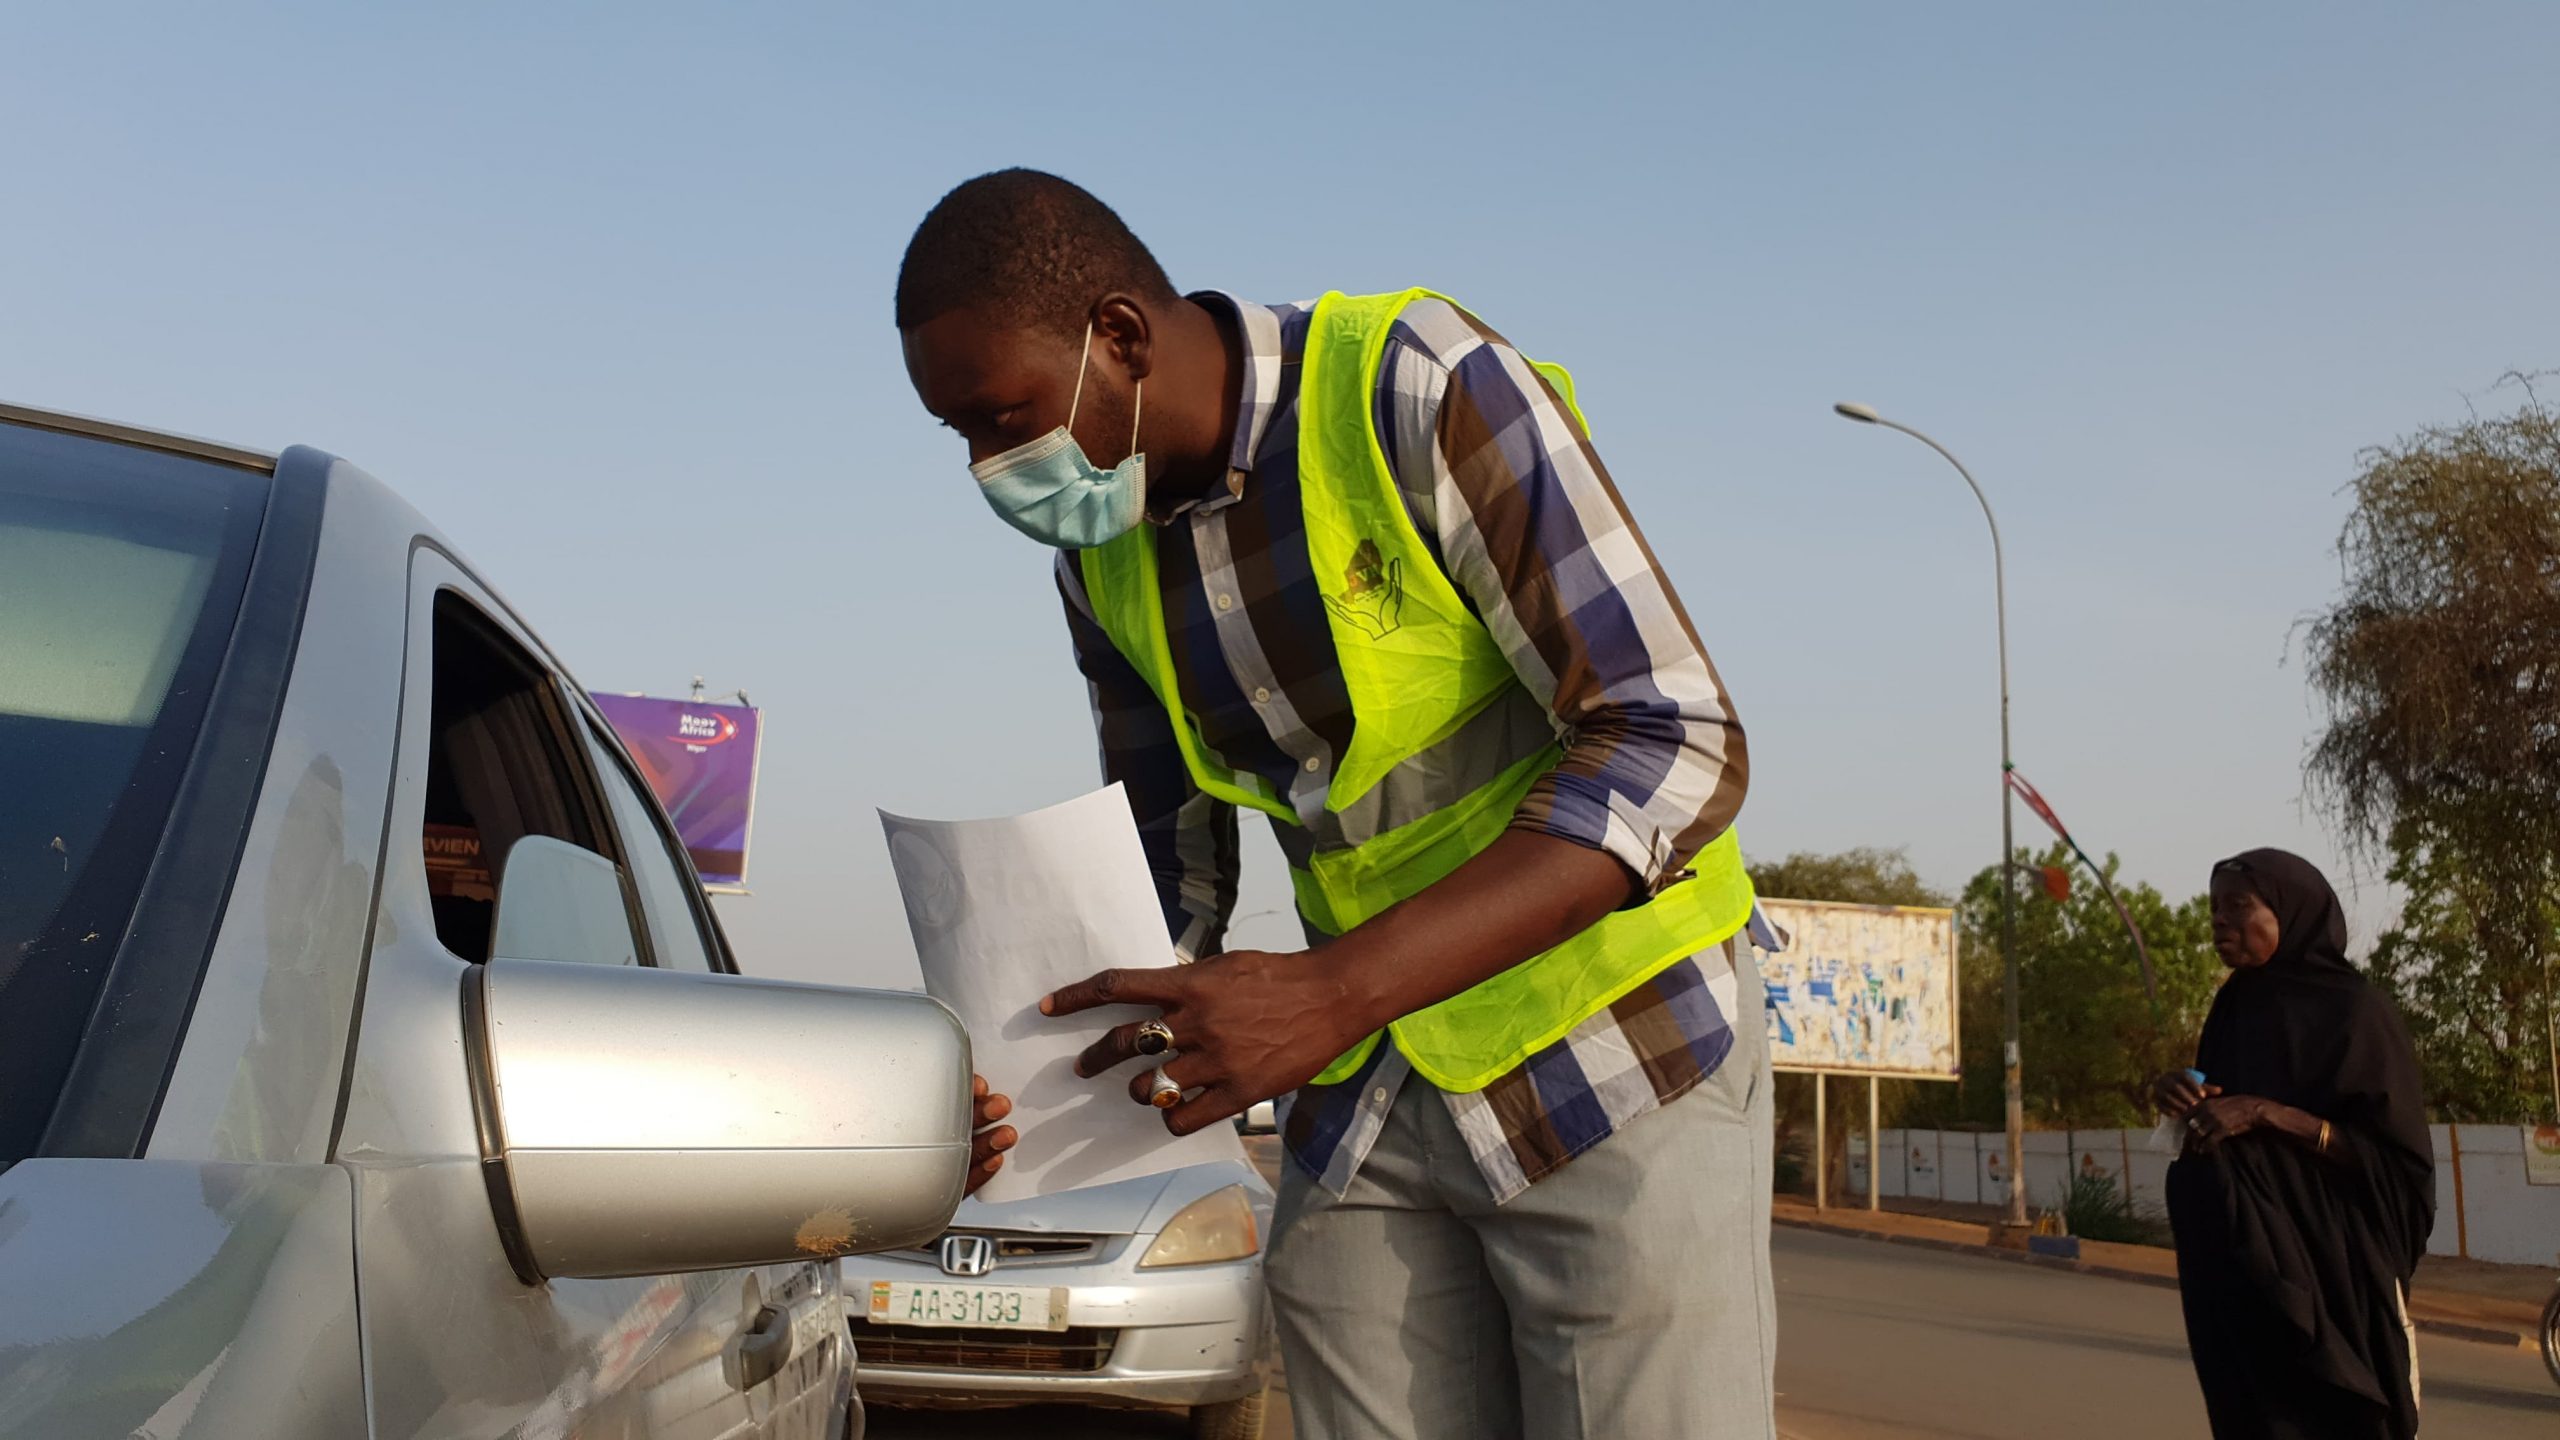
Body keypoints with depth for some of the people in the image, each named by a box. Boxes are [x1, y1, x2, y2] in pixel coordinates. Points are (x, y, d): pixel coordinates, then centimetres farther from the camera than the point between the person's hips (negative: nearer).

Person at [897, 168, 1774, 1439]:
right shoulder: (1104, 553, 2)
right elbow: (1175, 872, 10)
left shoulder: (1420, 391, -18)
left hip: (1610, 1052, -5)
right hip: (1361, 1096, 5)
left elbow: (1675, 748, -23)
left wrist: (1331, 993, -31)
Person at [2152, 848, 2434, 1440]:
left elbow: (2397, 1158, -14)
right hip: (2242, 1274, 6)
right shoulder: (2235, 1010, 9)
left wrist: (2267, 1114, -22)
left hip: (2333, 1269, -6)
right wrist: (2183, 1103, -5)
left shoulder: (2354, 1011, -10)